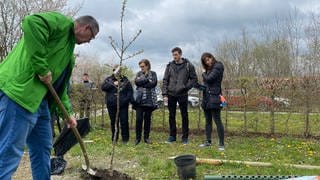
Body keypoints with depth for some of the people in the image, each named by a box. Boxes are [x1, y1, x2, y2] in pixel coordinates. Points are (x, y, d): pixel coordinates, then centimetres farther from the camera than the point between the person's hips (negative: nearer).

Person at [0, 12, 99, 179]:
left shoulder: (69, 50, 26)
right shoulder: (63, 22, -3)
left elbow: (61, 85, 30)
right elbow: (31, 23, -25)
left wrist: (68, 113, 27)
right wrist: (42, 68, -20)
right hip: (20, 90, -10)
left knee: (42, 149, 15)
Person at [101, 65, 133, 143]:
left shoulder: (125, 80, 7)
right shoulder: (109, 79, 9)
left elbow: (130, 91, 6)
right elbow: (103, 87, -5)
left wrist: (127, 99, -7)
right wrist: (113, 84, -13)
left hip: (123, 105, -1)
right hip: (112, 105, 1)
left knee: (124, 121, -2)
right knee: (113, 122, 7)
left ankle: (125, 138, 10)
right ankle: (114, 139, 18)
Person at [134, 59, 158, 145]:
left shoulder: (153, 73, 7)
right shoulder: (139, 73, 12)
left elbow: (153, 83, -10)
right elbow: (136, 82, -7)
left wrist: (141, 82, -8)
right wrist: (147, 80, -10)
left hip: (150, 100, 0)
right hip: (140, 100, 1)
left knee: (147, 119, 6)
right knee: (139, 119, -4)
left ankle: (146, 137, 16)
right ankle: (138, 138, 7)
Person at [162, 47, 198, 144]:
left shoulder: (188, 65, -1)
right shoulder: (169, 66, 6)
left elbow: (194, 79, 3)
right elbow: (165, 81, 5)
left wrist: (186, 87, -11)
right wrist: (165, 94, -3)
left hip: (182, 94, -2)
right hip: (171, 94, 2)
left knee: (184, 116, 4)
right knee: (171, 116, 9)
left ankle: (185, 137, 13)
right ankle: (172, 136, 20)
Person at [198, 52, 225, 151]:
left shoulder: (218, 67, -8)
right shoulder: (208, 69, 16)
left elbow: (209, 79, -16)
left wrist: (204, 73, 0)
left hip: (214, 98, -9)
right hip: (206, 97, 9)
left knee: (217, 121, -7)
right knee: (208, 121, 14)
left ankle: (221, 144, -3)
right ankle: (208, 141, 23)